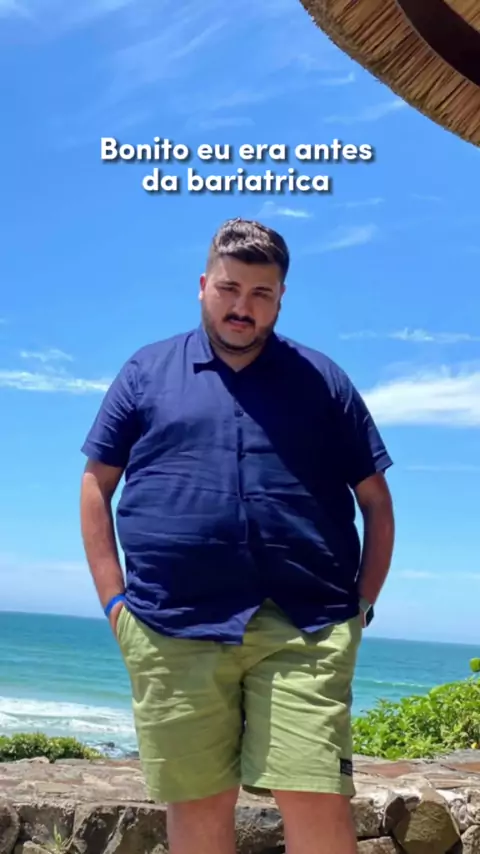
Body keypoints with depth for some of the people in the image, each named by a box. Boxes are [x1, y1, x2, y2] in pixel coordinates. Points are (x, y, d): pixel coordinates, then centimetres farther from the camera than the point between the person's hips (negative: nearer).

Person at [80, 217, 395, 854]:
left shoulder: (322, 380, 11)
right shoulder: (146, 371, 11)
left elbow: (376, 500, 13)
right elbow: (96, 485, 11)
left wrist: (362, 605, 5)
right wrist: (114, 598, 2)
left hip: (305, 629, 0)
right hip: (173, 630, 1)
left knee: (317, 802, -5)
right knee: (196, 802, 8)